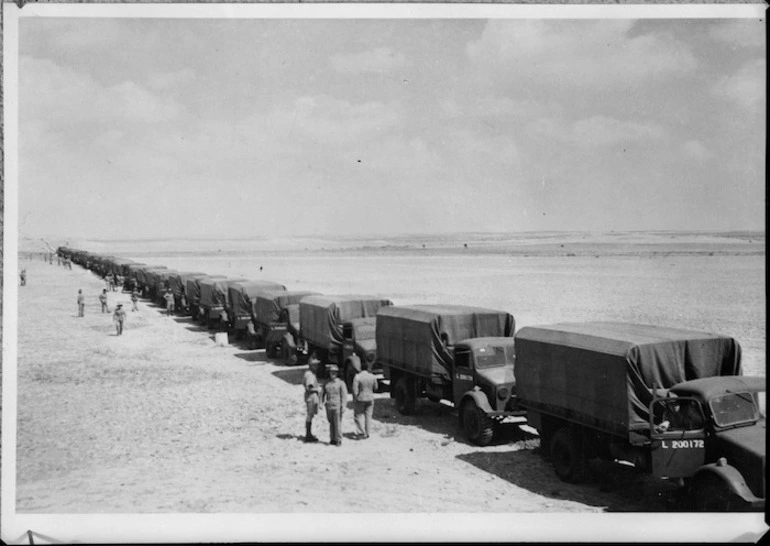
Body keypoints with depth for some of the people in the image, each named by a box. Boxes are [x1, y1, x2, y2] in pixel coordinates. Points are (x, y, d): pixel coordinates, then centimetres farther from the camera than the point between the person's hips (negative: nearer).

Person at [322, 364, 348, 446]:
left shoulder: (341, 383, -2)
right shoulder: (326, 383, 10)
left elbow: (344, 395, -4)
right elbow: (324, 393, 17)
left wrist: (343, 407, -11)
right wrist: (323, 402, 2)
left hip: (337, 406, -4)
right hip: (329, 406, 4)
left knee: (338, 424, -6)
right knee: (331, 423, 8)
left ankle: (338, 441, 1)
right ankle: (332, 439, 16)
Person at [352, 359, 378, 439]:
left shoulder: (357, 376, -17)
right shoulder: (373, 377, -7)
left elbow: (355, 390, -17)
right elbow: (375, 388, 5)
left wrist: (355, 399, -8)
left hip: (360, 399, -3)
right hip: (370, 398, 3)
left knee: (358, 415, 9)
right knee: (368, 416, 14)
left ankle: (361, 432, -2)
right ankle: (367, 433, 18)